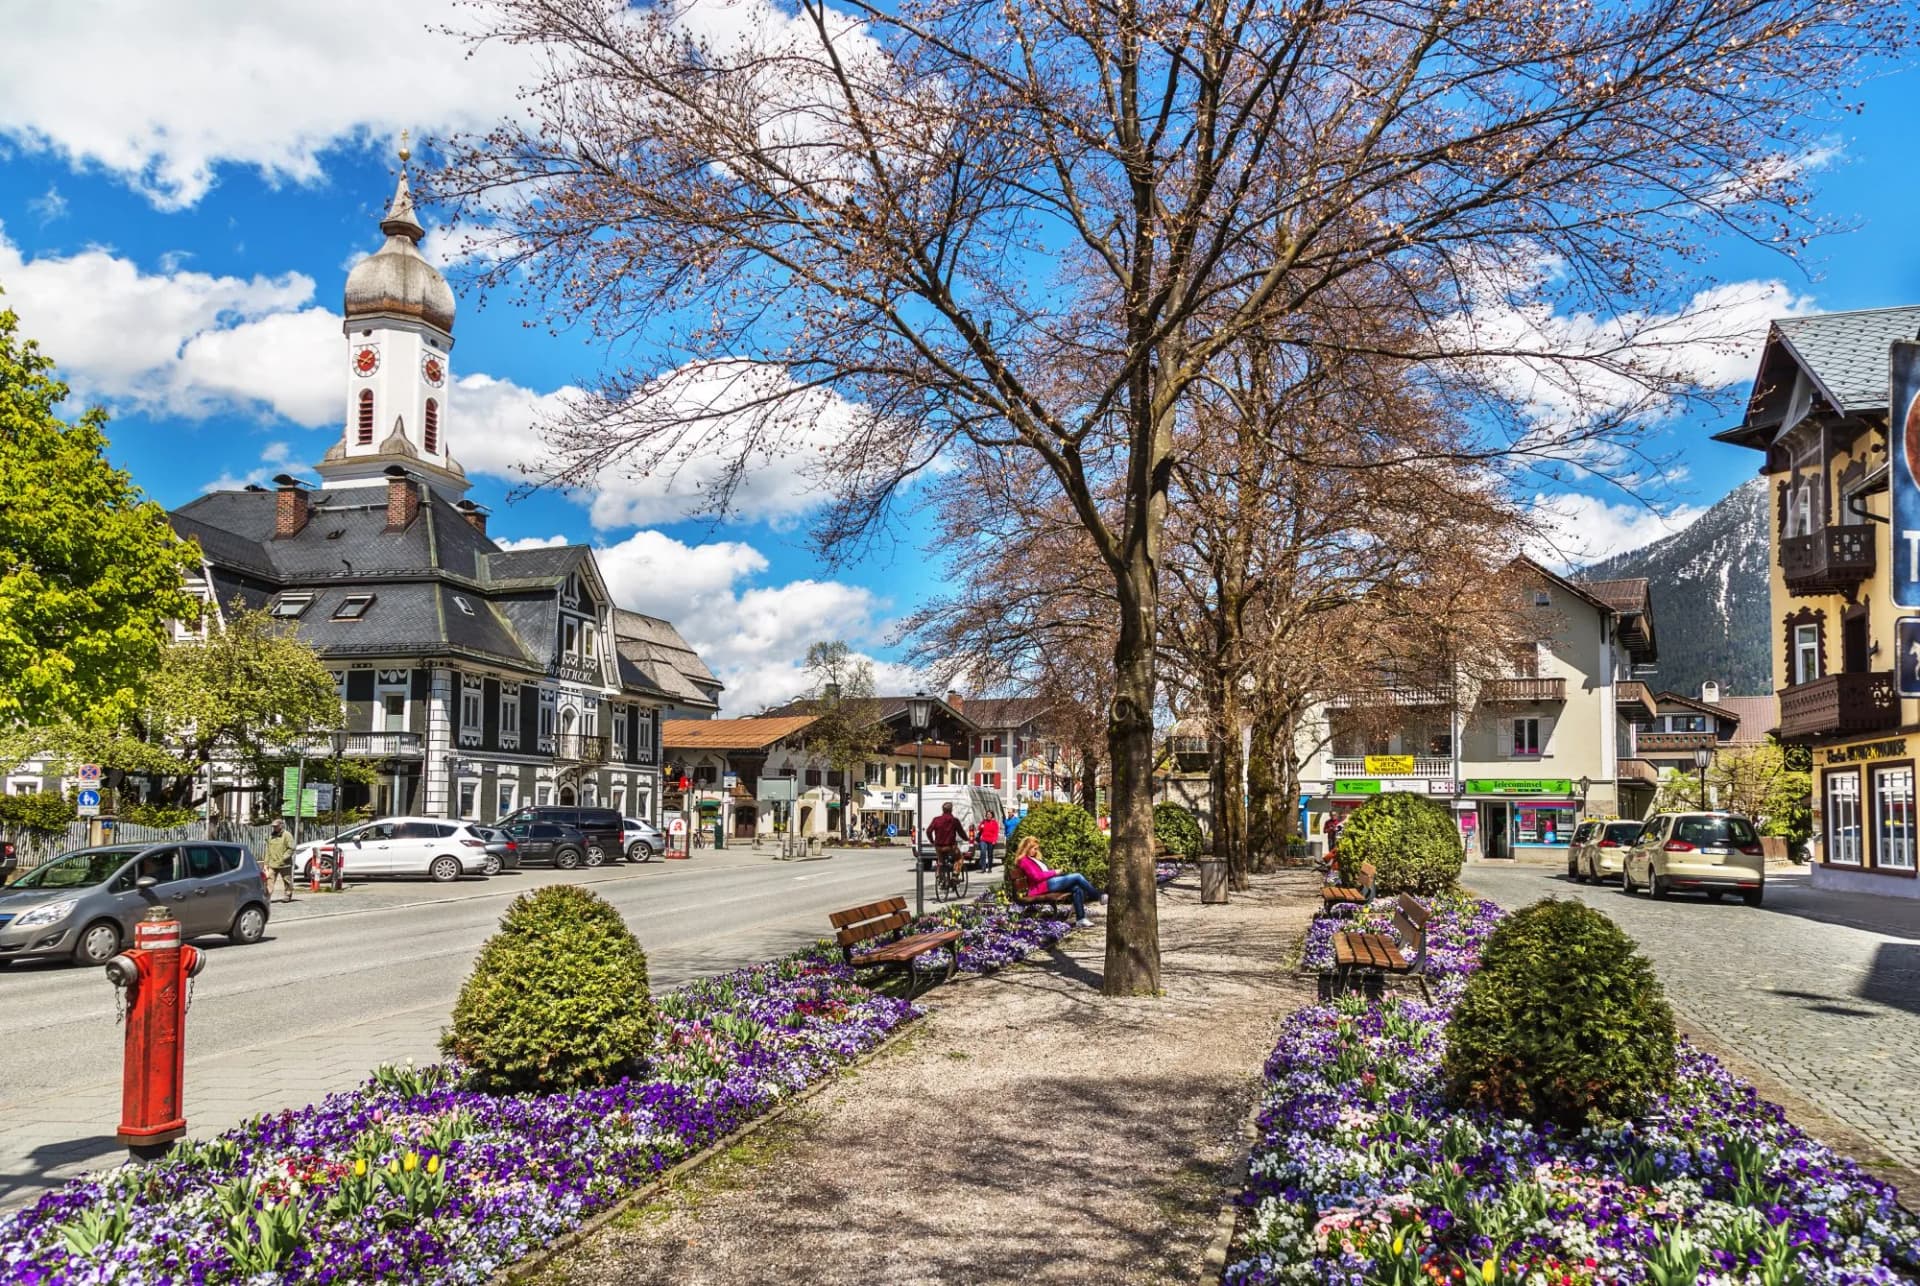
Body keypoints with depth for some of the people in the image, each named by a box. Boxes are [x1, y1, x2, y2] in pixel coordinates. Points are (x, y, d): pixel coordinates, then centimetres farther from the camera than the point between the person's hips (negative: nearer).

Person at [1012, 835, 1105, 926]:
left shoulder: (1032, 859, 27)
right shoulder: (1024, 861, -4)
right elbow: (1037, 876, -14)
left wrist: (1055, 873, 6)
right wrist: (1054, 872, -7)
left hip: (1048, 882, 10)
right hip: (1042, 886, -10)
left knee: (1077, 888, -11)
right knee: (1077, 877, -16)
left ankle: (1080, 919, -16)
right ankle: (1100, 896, -5)